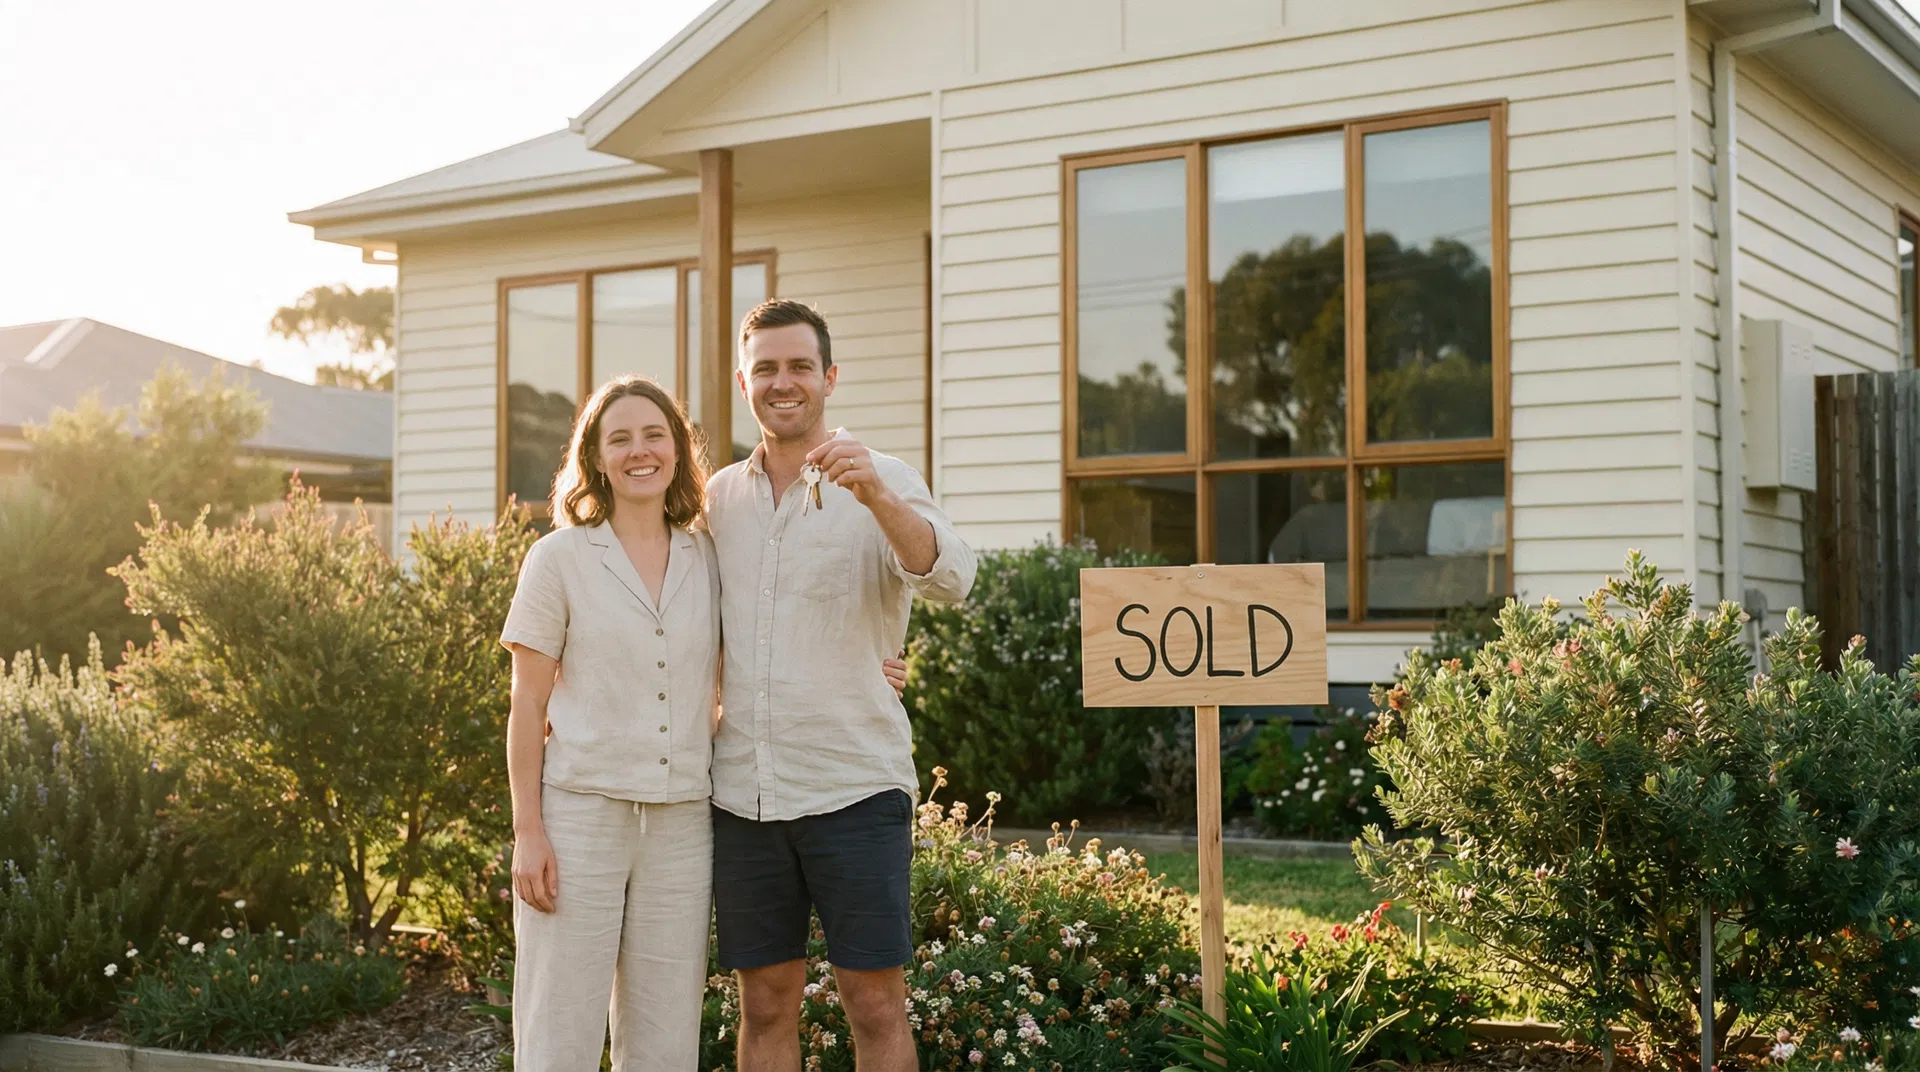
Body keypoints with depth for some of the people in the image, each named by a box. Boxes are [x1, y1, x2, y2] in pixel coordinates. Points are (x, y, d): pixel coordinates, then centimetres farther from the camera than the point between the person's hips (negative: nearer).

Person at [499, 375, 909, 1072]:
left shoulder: (708, 560, 9)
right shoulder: (560, 558, 1)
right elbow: (528, 708, 0)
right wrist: (527, 832, -7)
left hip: (682, 824, 3)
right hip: (581, 811, -3)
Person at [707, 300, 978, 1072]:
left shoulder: (883, 483, -3)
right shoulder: (718, 496, 10)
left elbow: (951, 581, -21)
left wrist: (875, 496, -37)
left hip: (855, 785, -3)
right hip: (742, 792, 4)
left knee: (875, 1004, 1)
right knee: (765, 1003, 9)